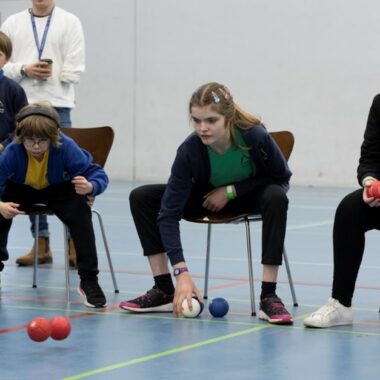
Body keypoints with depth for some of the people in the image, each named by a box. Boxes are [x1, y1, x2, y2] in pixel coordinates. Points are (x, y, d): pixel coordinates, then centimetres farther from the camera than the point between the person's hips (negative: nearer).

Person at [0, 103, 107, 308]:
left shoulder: (66, 147, -31)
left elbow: (97, 173, -27)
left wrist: (90, 187, -52)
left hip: (58, 189, -1)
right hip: (22, 190, 1)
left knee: (80, 210, -31)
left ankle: (89, 280, -22)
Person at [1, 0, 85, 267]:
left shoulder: (70, 23, 5)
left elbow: (74, 70, -1)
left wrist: (50, 74, -11)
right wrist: (25, 70, -10)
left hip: (58, 107, -3)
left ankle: (75, 243, -1)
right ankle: (41, 244, 11)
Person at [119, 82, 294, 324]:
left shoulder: (256, 137, -33)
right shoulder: (189, 150, -31)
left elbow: (280, 176, -14)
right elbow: (169, 213, -31)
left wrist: (231, 191, -23)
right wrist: (181, 272, -39)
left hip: (249, 195, -2)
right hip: (208, 196, 2)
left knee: (276, 197, -37)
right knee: (142, 198, -16)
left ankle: (269, 296, -30)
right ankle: (164, 291, -10)